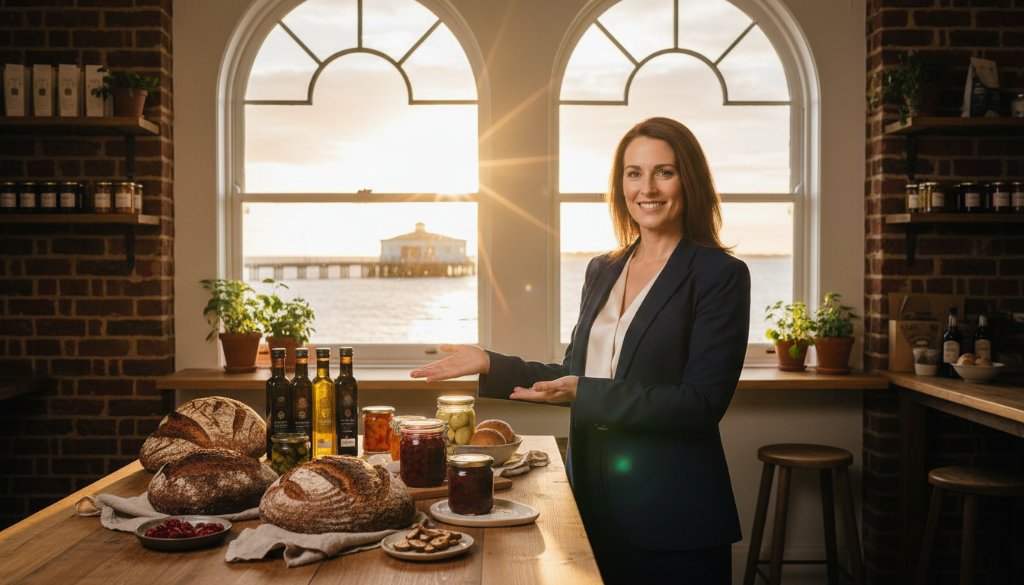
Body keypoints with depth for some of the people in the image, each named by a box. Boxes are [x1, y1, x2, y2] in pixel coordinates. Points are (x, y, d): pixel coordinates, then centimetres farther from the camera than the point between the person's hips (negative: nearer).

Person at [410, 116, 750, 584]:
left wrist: (586, 394, -23)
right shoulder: (601, 271, 10)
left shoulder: (720, 275, -9)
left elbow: (703, 403, -16)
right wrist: (491, 366, 6)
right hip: (593, 504, 5)